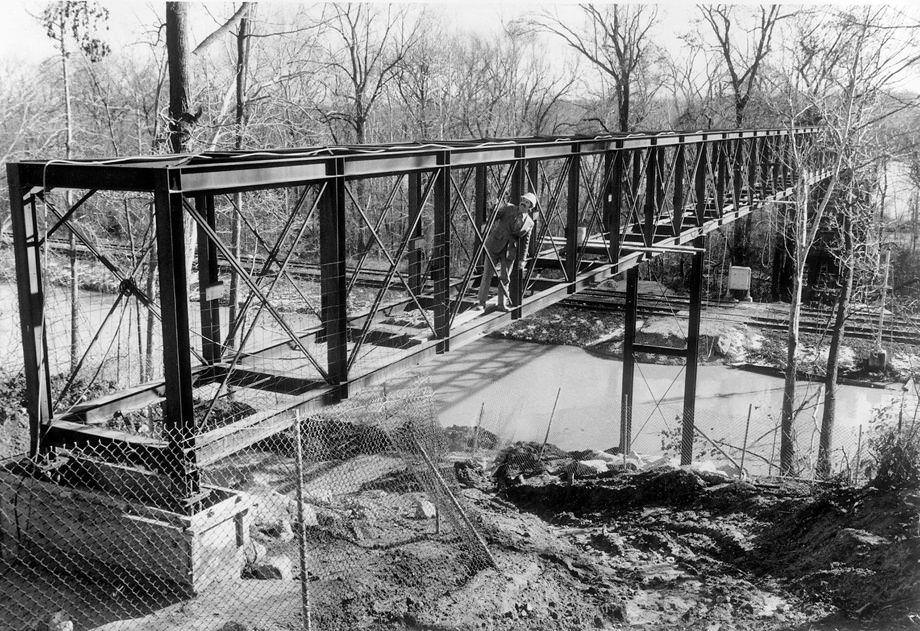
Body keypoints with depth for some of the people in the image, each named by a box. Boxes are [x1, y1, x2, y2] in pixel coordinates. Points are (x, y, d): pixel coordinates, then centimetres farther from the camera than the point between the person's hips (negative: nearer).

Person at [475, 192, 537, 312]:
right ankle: (481, 303, 7)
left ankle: (502, 304, 15)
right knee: (487, 275, 0)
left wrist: (522, 259, 5)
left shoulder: (529, 223, 3)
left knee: (504, 278, 4)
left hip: (510, 251, 2)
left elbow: (525, 242, 8)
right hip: (494, 246, -2)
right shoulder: (508, 208, -3)